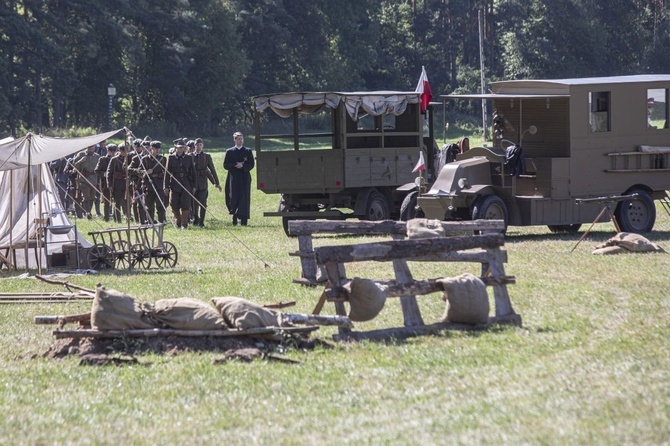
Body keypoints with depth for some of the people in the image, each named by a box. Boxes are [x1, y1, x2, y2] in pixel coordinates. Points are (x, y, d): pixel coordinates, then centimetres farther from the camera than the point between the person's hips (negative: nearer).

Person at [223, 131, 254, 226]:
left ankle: (243, 219, -9)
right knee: (233, 197, -2)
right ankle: (234, 219, 4)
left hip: (245, 178, 0)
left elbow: (252, 164, 2)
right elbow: (225, 165, 3)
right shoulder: (229, 152, 8)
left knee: (244, 198, -6)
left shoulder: (248, 151, 9)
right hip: (233, 178, 0)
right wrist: (236, 165, -12)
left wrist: (242, 166, -15)